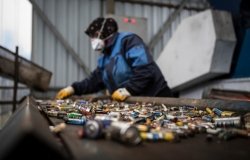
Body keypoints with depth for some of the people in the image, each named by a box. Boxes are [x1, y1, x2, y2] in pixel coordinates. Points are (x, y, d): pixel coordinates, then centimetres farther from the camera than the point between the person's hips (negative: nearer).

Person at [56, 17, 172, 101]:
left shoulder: (128, 40, -12)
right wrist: (74, 88, 6)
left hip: (154, 98, -7)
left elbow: (145, 70, -23)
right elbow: (95, 80, 17)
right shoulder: (105, 57, 16)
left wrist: (129, 89, -27)